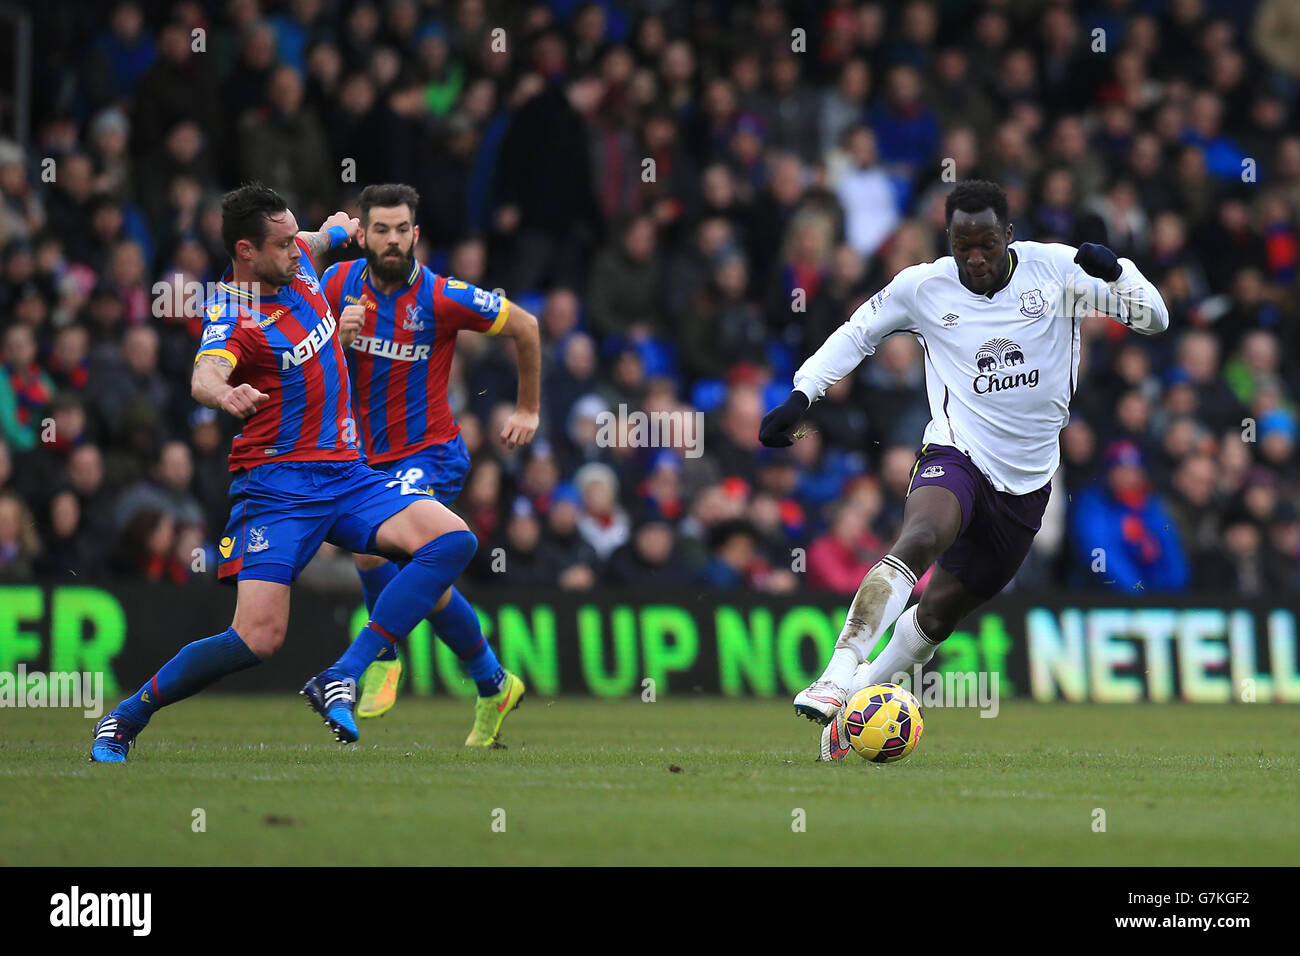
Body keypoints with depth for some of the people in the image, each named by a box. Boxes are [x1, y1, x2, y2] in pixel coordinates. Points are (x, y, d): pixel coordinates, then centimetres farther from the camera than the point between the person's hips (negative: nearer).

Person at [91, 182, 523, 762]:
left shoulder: (297, 263, 5)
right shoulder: (232, 317, -17)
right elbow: (203, 376, -40)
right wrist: (224, 395, -61)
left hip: (347, 475, 7)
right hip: (277, 487, -7)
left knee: (452, 540, -16)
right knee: (258, 639, -19)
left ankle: (340, 682, -18)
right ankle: (124, 719, 4)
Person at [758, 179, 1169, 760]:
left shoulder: (1055, 269, -4)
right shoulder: (922, 287, -3)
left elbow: (1153, 319, -3)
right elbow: (856, 334, 13)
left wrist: (1115, 271, -23)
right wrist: (800, 395, 1)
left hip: (1027, 481, 2)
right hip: (956, 452, -2)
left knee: (940, 611, 7)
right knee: (918, 538, -34)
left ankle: (859, 695, 28)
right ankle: (837, 678, -45)